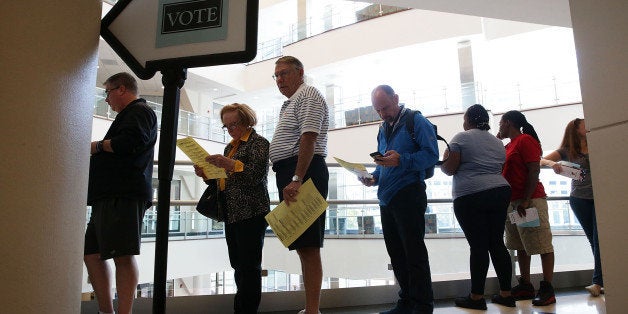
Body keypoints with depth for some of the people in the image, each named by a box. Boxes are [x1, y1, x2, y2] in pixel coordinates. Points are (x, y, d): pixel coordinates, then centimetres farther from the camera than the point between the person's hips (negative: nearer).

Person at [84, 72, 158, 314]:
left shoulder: (139, 111, -2)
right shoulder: (129, 114, 29)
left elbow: (129, 142, -21)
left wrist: (97, 146, -6)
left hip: (124, 195, -11)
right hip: (111, 195, 11)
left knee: (123, 256, -12)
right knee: (92, 254, 11)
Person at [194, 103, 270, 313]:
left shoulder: (258, 142, -2)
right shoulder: (230, 146, 21)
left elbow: (258, 174, -16)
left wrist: (230, 164, -27)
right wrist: (206, 175, 5)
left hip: (251, 213, -8)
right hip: (231, 213, 8)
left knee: (249, 266, -6)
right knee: (238, 264, 9)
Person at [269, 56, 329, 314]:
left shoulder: (308, 95, -3)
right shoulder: (290, 103, 27)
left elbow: (308, 139, -17)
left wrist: (296, 180, -24)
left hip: (304, 172, -10)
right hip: (291, 176, 10)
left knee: (308, 245, -11)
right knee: (303, 245, 11)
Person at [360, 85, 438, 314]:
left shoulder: (416, 121, -4)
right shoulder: (383, 129, 19)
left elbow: (431, 155, -14)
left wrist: (401, 160, -27)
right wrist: (374, 177, 5)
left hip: (408, 195, -8)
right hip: (387, 198, 8)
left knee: (414, 252, -4)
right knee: (396, 253, 12)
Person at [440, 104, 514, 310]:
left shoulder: (461, 138, -3)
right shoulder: (497, 142, 17)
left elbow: (449, 169, -7)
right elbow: (499, 169, 20)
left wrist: (443, 162, 13)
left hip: (471, 197, -6)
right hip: (500, 192, 6)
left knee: (478, 246, -4)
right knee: (497, 243, 11)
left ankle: (476, 297, 3)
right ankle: (506, 294, 16)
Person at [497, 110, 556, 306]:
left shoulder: (526, 140, -8)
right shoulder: (509, 145, 18)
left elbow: (534, 170, -15)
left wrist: (526, 200, -21)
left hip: (529, 201, -10)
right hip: (512, 203, 10)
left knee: (541, 245, -5)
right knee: (520, 246, 11)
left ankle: (547, 290, -1)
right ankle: (525, 286, 17)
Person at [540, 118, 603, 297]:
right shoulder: (566, 151, 5)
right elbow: (541, 160, -3)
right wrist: (552, 163, -22)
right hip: (579, 199, 1)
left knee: (599, 239, -8)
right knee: (593, 240, 6)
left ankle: (598, 282, -8)